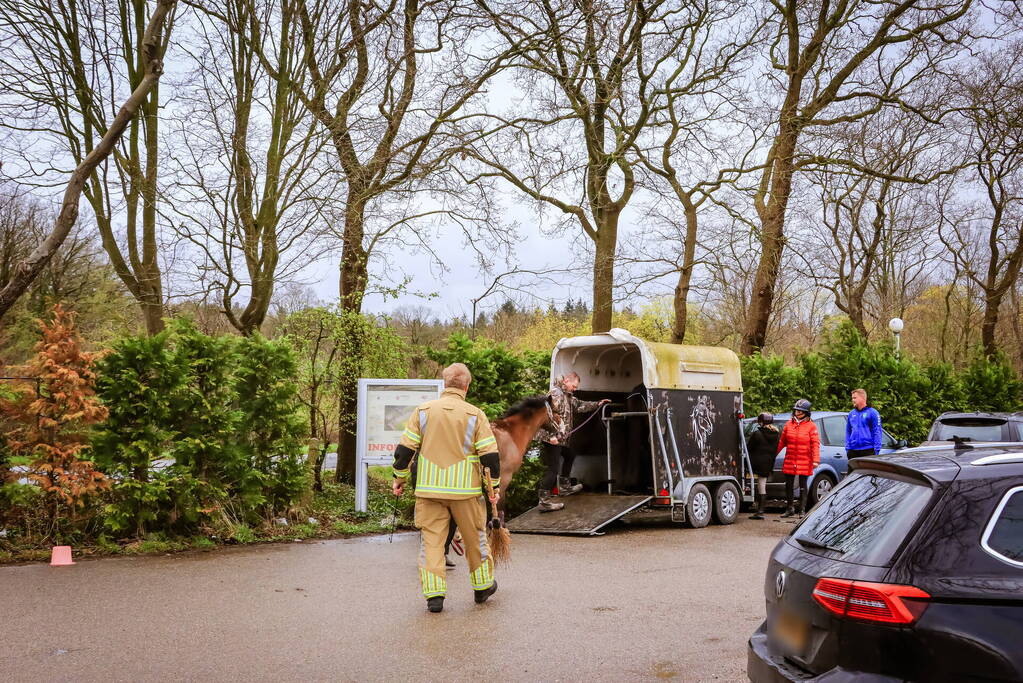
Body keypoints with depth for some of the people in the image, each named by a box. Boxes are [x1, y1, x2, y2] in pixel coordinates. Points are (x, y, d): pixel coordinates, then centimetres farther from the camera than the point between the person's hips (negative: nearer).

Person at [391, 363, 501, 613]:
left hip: (429, 489, 1)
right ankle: (482, 587, 28)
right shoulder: (474, 414, -5)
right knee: (475, 538, 15)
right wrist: (494, 486, 4)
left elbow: (405, 448, 0)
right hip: (465, 490, -1)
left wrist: (400, 477, 13)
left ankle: (433, 594, 2)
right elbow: (490, 454, -6)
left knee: (431, 539, 7)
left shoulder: (423, 411, 0)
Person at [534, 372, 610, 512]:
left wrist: (597, 404, 28)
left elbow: (579, 405, 31)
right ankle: (544, 501, -11)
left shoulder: (567, 396, 17)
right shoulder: (556, 394, -16)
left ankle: (565, 487, 43)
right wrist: (551, 435, -28)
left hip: (560, 438, 11)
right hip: (551, 438, -11)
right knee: (553, 468, -11)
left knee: (569, 456, 29)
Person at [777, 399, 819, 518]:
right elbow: (782, 442, 13)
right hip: (790, 461, 4)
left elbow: (815, 444, -8)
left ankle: (802, 510, 12)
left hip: (804, 462, -4)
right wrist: (774, 454, 11)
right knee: (788, 485, 8)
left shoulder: (811, 426, -3)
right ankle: (789, 509, 20)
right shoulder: (789, 424, 8)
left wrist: (816, 460, -16)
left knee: (803, 486, 4)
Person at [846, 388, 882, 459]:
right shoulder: (851, 414, 13)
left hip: (868, 450, -5)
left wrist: (877, 450, -12)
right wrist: (847, 448, 8)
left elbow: (877, 432, -6)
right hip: (853, 451, 5)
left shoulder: (872, 413, -3)